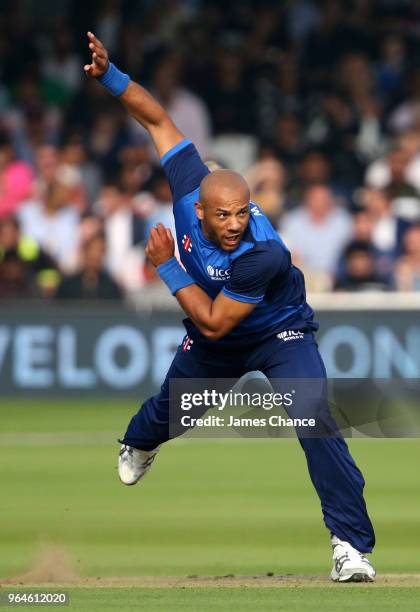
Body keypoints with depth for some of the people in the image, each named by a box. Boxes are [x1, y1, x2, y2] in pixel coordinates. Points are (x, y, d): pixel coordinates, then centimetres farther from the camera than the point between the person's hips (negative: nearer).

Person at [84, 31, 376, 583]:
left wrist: (168, 267, -30)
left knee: (317, 425, -26)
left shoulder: (263, 256, -41)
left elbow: (213, 323, -32)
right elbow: (158, 119, -16)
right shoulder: (189, 188, -28)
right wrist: (109, 76, -27)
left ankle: (352, 544, -23)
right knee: (170, 408, 26)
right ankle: (139, 444, 65)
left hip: (279, 336, -6)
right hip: (214, 346, 6)